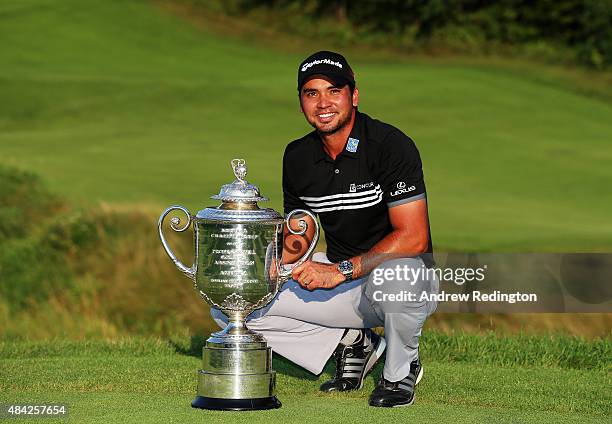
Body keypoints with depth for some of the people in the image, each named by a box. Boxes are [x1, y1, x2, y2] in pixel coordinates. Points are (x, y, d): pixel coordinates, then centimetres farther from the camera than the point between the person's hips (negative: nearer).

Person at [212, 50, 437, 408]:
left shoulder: (390, 145, -17)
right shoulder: (298, 157, 3)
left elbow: (413, 238, -24)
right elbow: (299, 236, 11)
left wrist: (343, 270, -31)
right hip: (340, 281, 6)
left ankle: (401, 370, -10)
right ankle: (350, 344, 7)